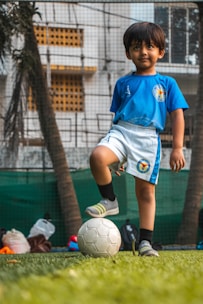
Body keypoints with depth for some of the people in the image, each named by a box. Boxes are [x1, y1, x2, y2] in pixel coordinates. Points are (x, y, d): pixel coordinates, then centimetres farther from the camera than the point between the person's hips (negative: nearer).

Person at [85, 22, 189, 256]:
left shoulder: (167, 84, 12)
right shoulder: (123, 83, 17)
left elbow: (177, 115, 9)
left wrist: (177, 148, -1)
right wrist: (117, 156, 18)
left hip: (148, 139, -1)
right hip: (121, 131, 1)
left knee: (146, 191, -1)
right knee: (97, 157, -30)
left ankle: (145, 242, 6)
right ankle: (109, 201, -9)